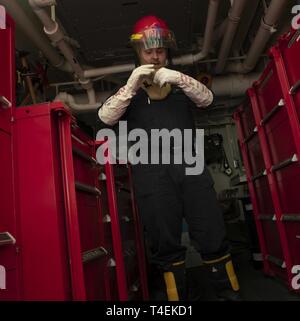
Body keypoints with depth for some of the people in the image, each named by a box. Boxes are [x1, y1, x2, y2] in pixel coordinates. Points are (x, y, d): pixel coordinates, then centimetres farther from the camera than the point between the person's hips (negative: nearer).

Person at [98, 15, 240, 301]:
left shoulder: (180, 86, 26)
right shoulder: (129, 90, 19)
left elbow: (207, 98, 7)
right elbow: (106, 117, 2)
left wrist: (179, 78, -9)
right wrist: (132, 84, -9)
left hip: (189, 164, 2)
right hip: (151, 172, -1)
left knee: (212, 237, 0)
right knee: (165, 245, 1)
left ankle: (229, 293, 16)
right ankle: (177, 299, 15)